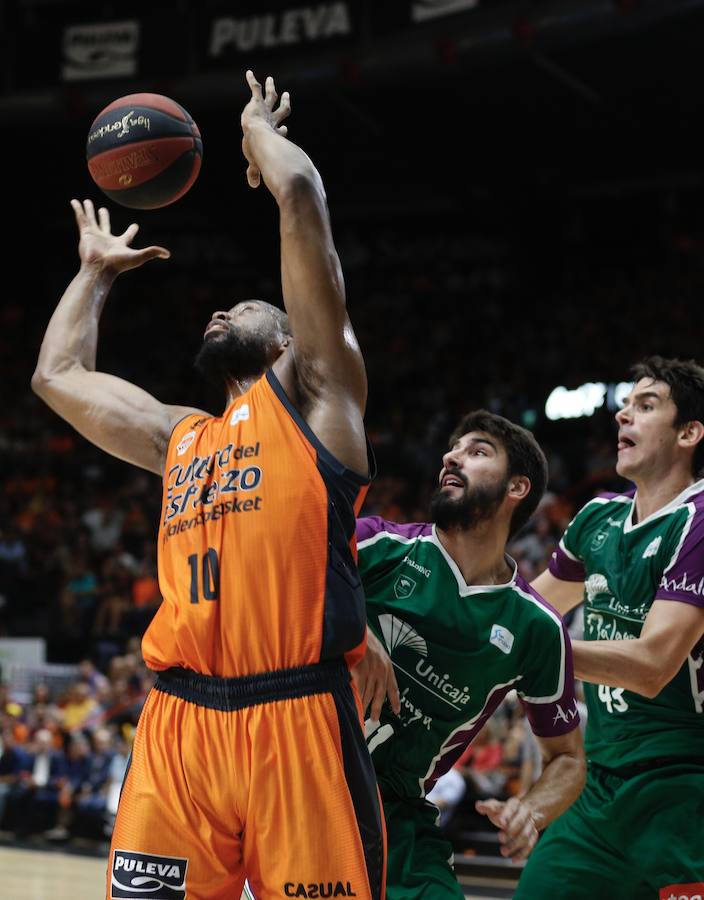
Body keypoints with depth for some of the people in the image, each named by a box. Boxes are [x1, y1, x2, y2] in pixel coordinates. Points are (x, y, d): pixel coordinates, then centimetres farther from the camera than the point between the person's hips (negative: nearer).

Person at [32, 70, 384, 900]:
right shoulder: (181, 436, 25)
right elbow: (56, 376, 35)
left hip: (296, 720, -5)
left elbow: (299, 194, 4)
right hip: (176, 723, 5)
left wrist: (260, 130, 21)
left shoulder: (316, 395, 10)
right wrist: (96, 271, 44)